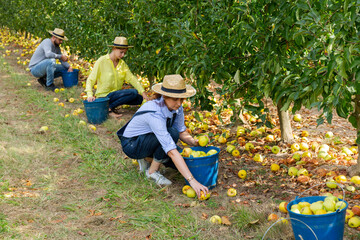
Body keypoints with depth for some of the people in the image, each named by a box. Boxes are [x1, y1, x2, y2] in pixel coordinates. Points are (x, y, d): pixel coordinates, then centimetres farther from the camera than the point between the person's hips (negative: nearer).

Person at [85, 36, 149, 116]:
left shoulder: (122, 63, 7)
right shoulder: (102, 61, -11)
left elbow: (131, 78, 2)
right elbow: (90, 80, -10)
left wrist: (143, 92, -11)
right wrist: (90, 95, -26)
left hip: (116, 93, 7)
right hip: (104, 96, -7)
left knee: (139, 99, -8)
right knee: (133, 92, -22)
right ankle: (109, 106, -15)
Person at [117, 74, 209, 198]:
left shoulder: (176, 107, -14)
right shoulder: (154, 113, -37)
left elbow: (182, 132, 2)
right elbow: (172, 151, -42)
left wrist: (195, 142, -21)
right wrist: (192, 181, -45)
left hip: (149, 140, 7)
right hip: (131, 144, -7)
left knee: (184, 158, -11)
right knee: (172, 133, -30)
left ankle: (146, 158, 11)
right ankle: (152, 171, -11)